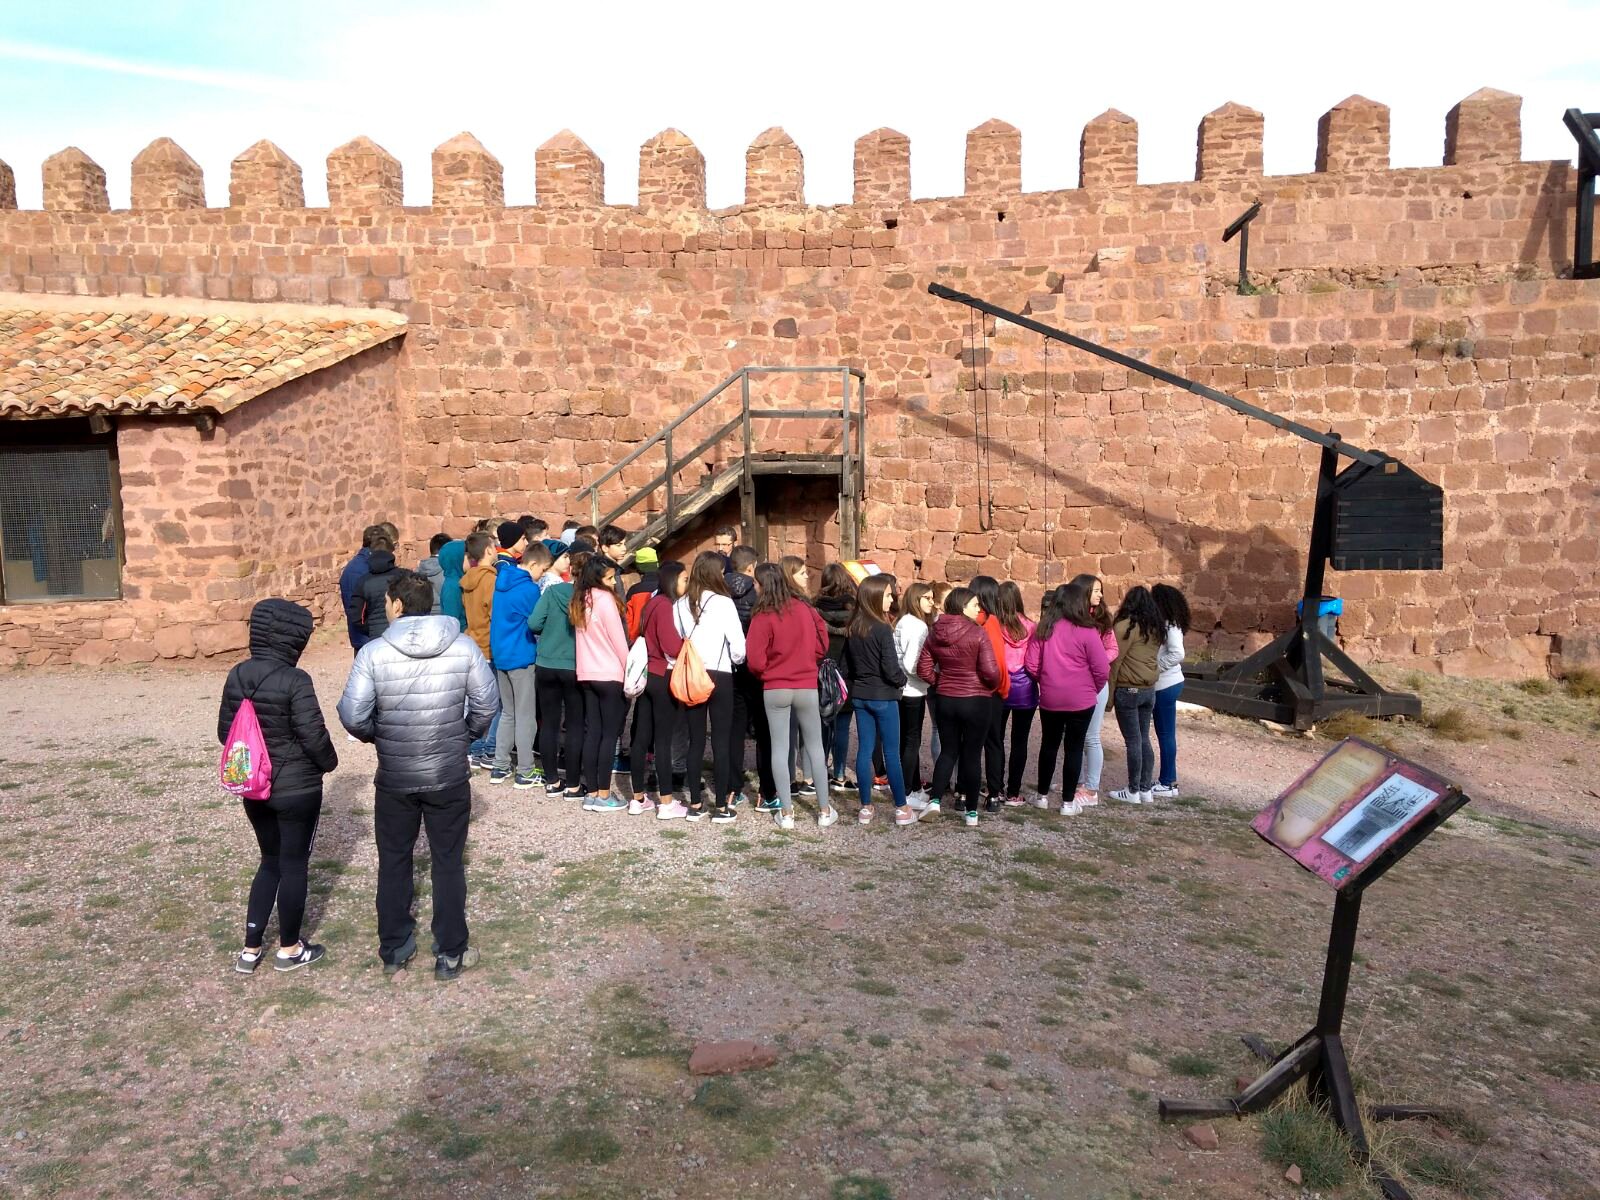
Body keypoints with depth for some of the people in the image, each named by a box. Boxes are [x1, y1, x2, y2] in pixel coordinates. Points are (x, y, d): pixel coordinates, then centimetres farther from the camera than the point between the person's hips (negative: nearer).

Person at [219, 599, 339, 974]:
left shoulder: (237, 676, -1)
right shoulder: (295, 681, -21)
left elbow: (224, 732, 7)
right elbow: (313, 736, -19)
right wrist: (330, 762, 1)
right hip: (297, 789, -6)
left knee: (271, 861, 20)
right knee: (293, 865, 9)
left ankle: (251, 948, 23)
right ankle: (289, 949, 23)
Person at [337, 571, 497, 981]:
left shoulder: (374, 652, -13)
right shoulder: (464, 647, -10)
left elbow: (353, 716, -13)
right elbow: (485, 706, -5)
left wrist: (377, 735, 8)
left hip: (394, 778, 0)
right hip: (449, 776, 0)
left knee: (394, 862, 18)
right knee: (448, 863, 12)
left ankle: (394, 949, 30)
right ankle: (450, 955, 19)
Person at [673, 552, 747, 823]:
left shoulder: (680, 604, 1)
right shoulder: (723, 603, -9)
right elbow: (739, 647, -10)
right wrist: (736, 661, 11)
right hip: (719, 677, -4)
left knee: (696, 741, 10)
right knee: (721, 741, 3)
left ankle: (695, 804, 14)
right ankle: (721, 806, 7)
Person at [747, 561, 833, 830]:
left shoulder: (763, 616, -13)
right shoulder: (804, 608, -3)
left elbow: (755, 660, -14)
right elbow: (822, 644, 4)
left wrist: (766, 674, 7)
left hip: (775, 689, -2)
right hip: (807, 687, 2)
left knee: (779, 748, 7)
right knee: (815, 746, 12)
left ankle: (786, 813, 8)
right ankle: (824, 810, 16)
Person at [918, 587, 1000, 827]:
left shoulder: (935, 633, 1)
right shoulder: (977, 633, -16)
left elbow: (924, 669, 3)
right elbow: (990, 671, -19)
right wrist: (992, 685, 1)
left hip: (946, 700, 4)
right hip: (976, 701, -4)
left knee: (948, 751, 16)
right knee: (972, 755, 6)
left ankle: (934, 800, 4)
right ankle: (972, 811, 13)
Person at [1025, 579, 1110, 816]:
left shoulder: (1042, 629, -3)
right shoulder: (1087, 632, -13)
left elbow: (1030, 664, -2)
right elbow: (1102, 670, -11)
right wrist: (1094, 689, 8)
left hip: (1049, 699, 3)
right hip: (1080, 700, -3)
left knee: (1048, 745, 17)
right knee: (1074, 748, 7)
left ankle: (1043, 796, 27)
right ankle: (1068, 802, 12)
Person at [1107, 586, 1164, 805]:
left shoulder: (1125, 626, -12)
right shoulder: (1156, 628, 7)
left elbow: (1115, 662, -11)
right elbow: (1153, 657, 7)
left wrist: (1109, 695, -6)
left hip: (1128, 690, -6)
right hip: (1149, 690, 6)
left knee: (1133, 741, -1)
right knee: (1144, 740, 13)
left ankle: (1133, 792, 6)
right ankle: (1146, 789, 18)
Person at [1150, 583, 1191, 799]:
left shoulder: (1170, 625, -17)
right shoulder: (1164, 623, 10)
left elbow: (1177, 654, -26)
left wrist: (1154, 667, -18)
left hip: (1166, 685, -9)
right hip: (1165, 684, 9)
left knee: (1166, 734, -1)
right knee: (1165, 733, 14)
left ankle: (1167, 784, 7)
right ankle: (1167, 780, 22)